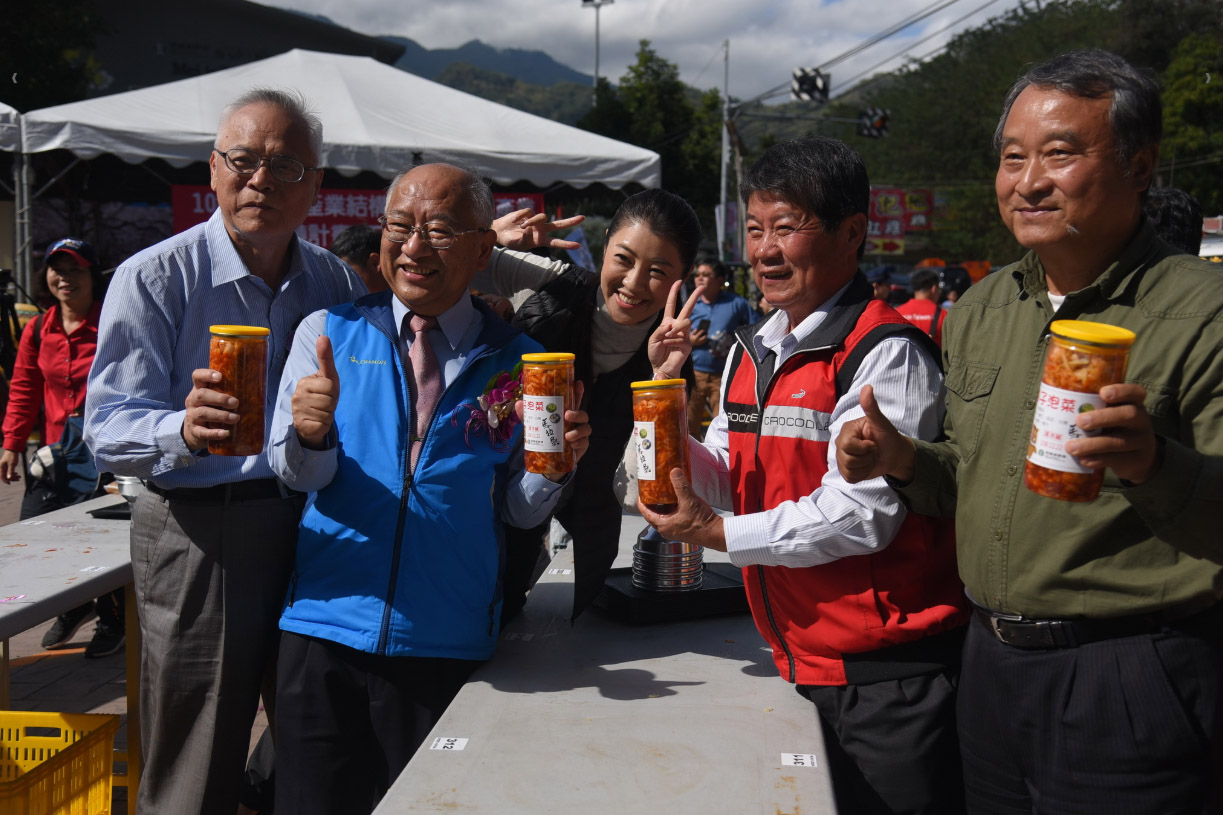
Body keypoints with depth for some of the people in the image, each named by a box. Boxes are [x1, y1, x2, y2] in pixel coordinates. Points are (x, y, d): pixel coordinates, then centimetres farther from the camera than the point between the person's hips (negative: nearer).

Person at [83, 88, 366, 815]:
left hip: (313, 529, 5)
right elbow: (108, 427, -14)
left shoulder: (338, 284, 8)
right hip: (196, 539, -4)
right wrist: (185, 431, -32)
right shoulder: (154, 278, -6)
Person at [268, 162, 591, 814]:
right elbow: (296, 473, -6)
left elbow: (519, 510, 4)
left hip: (449, 645, 0)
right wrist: (310, 433, -28)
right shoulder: (329, 332, 3)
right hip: (326, 630, 0)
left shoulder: (516, 361, 2)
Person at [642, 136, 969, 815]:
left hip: (887, 679, -7)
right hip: (798, 664, 7)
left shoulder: (888, 353, -15)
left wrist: (716, 533, -16)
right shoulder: (751, 352, 10)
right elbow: (723, 481, 11)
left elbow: (861, 516, -21)